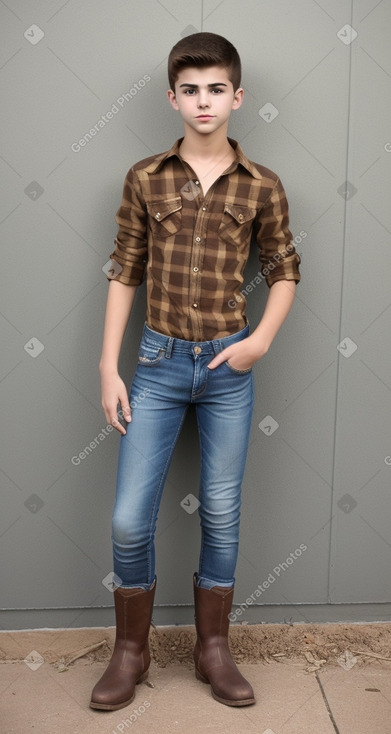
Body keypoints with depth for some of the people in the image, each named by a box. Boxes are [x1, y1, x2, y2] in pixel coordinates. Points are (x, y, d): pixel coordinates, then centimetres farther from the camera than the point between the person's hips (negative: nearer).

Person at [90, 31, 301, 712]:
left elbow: (284, 270, 10)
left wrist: (262, 338, -6)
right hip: (159, 363, 0)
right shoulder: (145, 178, 1)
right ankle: (130, 652, 23)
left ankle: (213, 649, 29)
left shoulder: (262, 186, 1)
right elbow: (123, 273, 2)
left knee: (222, 516, 10)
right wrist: (108, 368, -2)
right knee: (129, 520, 0)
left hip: (229, 368, 0)